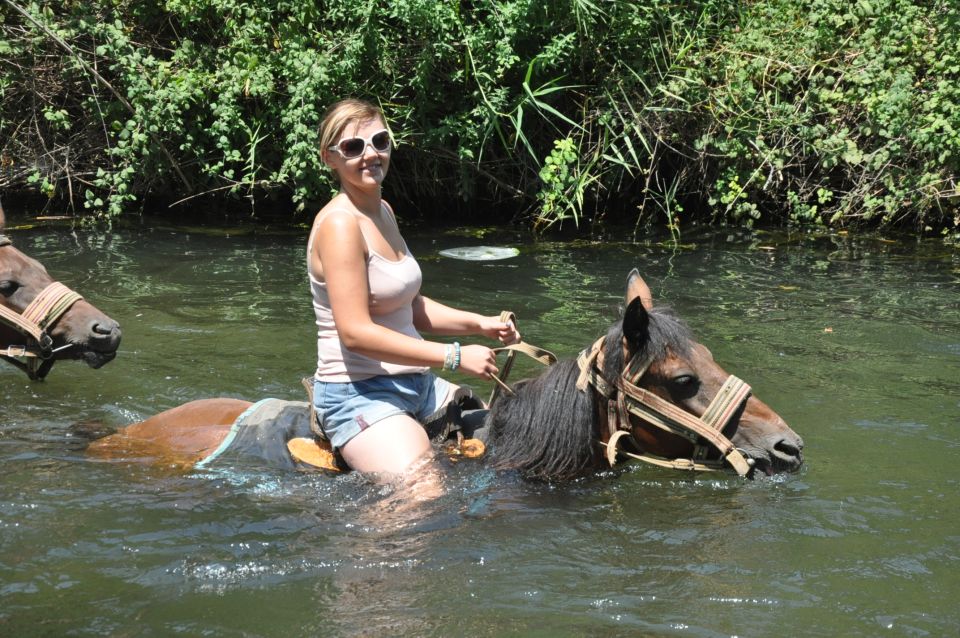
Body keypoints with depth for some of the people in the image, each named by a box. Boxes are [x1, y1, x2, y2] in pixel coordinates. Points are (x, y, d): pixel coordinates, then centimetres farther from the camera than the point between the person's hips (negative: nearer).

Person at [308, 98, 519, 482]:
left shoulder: (383, 212, 13)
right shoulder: (340, 223, -17)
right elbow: (355, 332, -24)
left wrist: (480, 324, 6)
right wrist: (455, 356, -22)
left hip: (417, 385, 10)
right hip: (359, 394, -10)